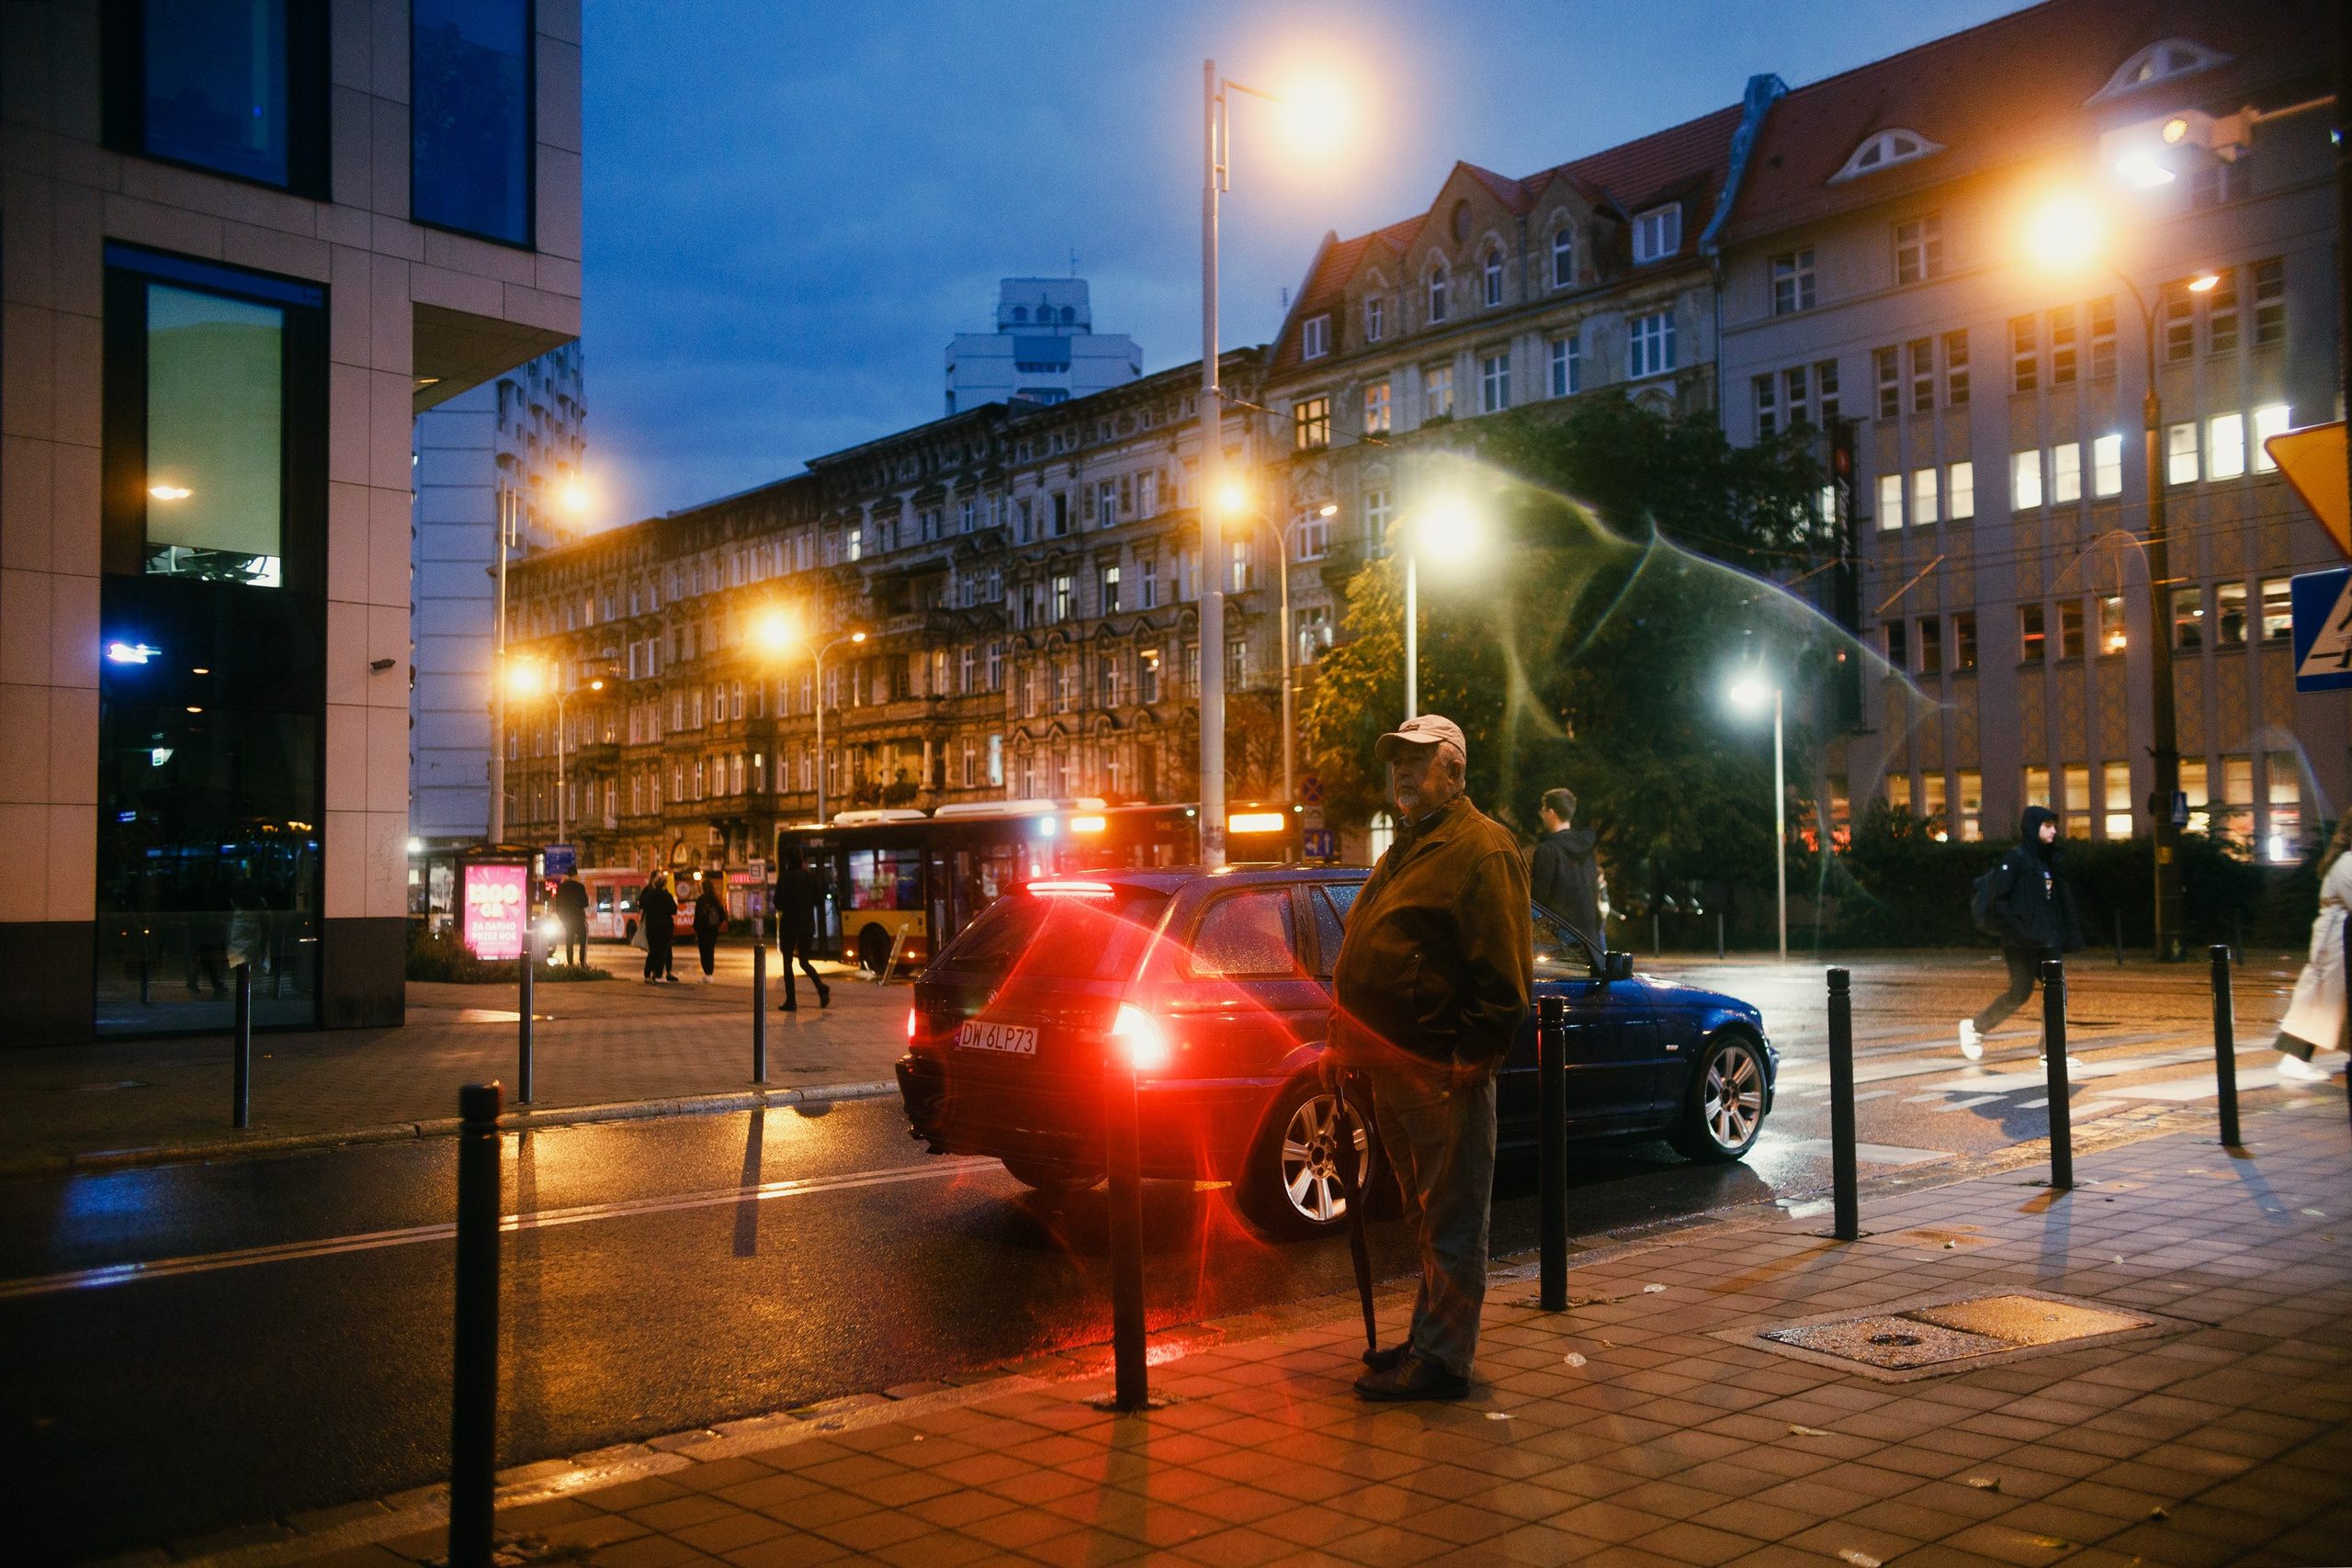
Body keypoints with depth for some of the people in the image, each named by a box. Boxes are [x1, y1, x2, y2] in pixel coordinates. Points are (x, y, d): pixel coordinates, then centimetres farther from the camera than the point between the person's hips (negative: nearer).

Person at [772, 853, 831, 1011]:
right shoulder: (810, 877, 3)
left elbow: (779, 904, -14)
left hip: (790, 923, -5)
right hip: (808, 924, 5)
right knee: (804, 961, 15)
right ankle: (821, 988, -9)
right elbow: (818, 897, 7)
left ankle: (791, 1001, 3)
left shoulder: (785, 878, -11)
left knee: (787, 962, 6)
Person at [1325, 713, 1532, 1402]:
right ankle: (1429, 1339, 28)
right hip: (1393, 1068, 10)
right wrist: (1344, 1043, 21)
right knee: (1426, 1217, 18)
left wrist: (1475, 1054, -19)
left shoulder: (1482, 848, -9)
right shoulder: (1404, 851, 22)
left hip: (1443, 1072, -9)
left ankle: (1443, 1360, 5)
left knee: (1451, 1224, -1)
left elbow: (1504, 970, -15)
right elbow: (1361, 962, 26)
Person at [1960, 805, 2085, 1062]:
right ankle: (1974, 1027, 15)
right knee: (2020, 993, -3)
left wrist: (2065, 933, 14)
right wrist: (2017, 930, -19)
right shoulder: (2015, 858, -10)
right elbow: (1997, 898, -16)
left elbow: (2057, 902, 21)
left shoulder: (2045, 859, 15)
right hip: (2022, 942, -8)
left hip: (2047, 940, 8)